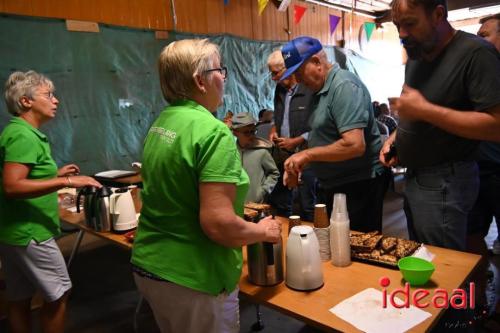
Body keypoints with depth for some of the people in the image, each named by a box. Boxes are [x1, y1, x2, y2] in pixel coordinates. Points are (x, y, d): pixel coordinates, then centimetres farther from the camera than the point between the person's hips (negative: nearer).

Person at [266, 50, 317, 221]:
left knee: (308, 207, 4)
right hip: (282, 155, 7)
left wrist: (296, 141, -14)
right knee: (280, 204, 16)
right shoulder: (280, 89, 10)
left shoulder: (310, 90, -14)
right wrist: (274, 130, 7)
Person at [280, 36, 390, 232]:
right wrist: (299, 165, 3)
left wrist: (307, 154, -19)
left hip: (358, 187, -9)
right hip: (333, 186, 9)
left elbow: (355, 145, -28)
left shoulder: (344, 86, -18)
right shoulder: (321, 90, 10)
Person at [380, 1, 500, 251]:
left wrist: (425, 110, -23)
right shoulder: (416, 56, 12)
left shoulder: (475, 53, -14)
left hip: (445, 181, -7)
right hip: (415, 175, 8)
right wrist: (395, 137, 5)